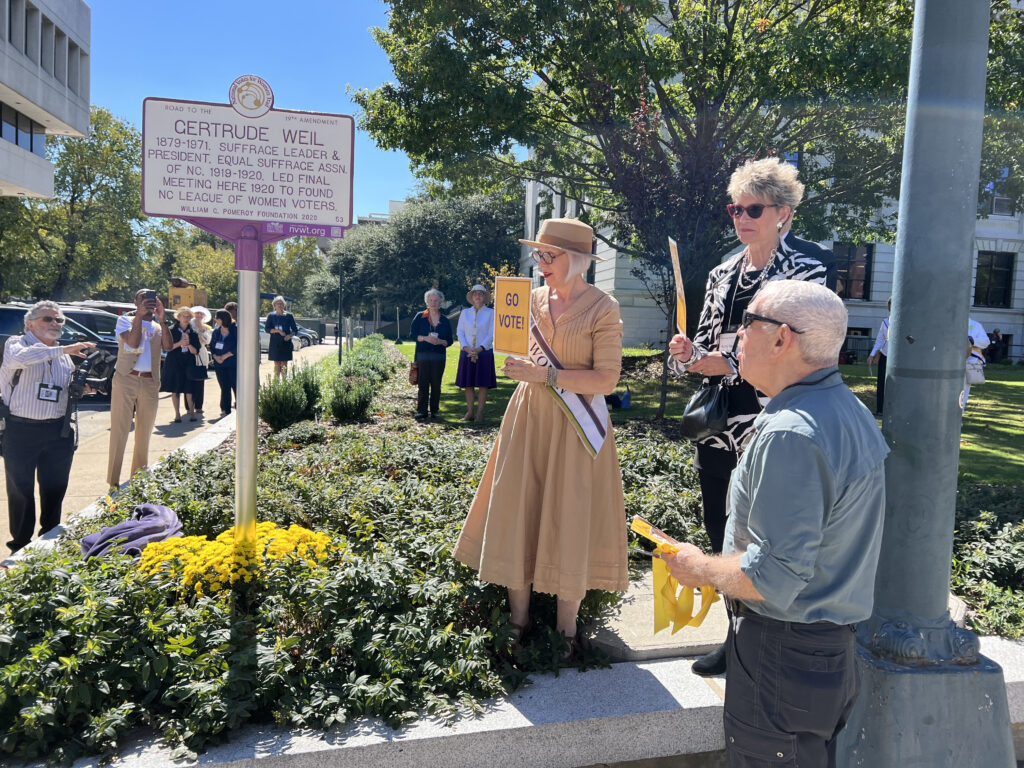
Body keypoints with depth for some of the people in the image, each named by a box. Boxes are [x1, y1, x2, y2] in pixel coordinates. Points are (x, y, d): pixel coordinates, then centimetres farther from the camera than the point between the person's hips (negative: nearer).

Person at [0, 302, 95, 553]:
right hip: (21, 431, -4)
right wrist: (63, 350, -31)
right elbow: (20, 358, -27)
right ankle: (21, 545, 18)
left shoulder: (65, 356, 14)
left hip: (58, 431, 5)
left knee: (55, 489, 10)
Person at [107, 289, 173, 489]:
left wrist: (161, 319, -13)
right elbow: (133, 342, -12)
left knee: (144, 435, 9)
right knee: (119, 433, -4)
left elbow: (168, 347, -6)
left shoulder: (158, 326, 15)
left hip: (150, 384, 3)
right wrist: (140, 314, -14)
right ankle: (113, 483, -2)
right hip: (125, 380, -3)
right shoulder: (125, 320, 8)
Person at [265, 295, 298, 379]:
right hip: (275, 343, 0)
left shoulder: (288, 316, 4)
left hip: (285, 343, 0)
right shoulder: (271, 316, 4)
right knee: (277, 364, 3)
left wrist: (290, 335, -15)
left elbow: (295, 329, 5)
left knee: (284, 364, -1)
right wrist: (278, 331, -16)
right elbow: (266, 329, -3)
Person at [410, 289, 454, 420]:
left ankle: (434, 410, 9)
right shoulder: (420, 317, 7)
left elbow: (449, 341, 10)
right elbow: (412, 334, 2)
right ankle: (422, 410, 3)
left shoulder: (444, 320, 11)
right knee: (423, 383, -3)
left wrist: (440, 341, -11)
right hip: (422, 355, -1)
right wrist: (425, 338, -14)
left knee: (436, 384, 1)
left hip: (438, 356, 2)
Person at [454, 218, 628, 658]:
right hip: (528, 418, 5)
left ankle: (566, 628, 17)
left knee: (570, 523, 1)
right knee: (517, 515, 6)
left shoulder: (603, 308, -9)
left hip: (576, 426, -5)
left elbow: (607, 379, -15)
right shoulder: (533, 299, 7)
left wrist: (545, 375, -20)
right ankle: (519, 621, 20)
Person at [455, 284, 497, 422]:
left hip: (484, 352, -2)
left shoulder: (491, 313, 4)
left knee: (483, 384, -3)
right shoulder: (465, 313, 12)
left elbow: (491, 334, -2)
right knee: (468, 384, 3)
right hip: (467, 353, 2)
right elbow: (460, 332, 8)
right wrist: (467, 348, -9)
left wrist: (479, 349, -13)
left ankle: (479, 413, 3)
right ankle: (469, 412, 9)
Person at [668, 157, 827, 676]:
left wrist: (730, 362, -17)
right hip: (715, 424, 6)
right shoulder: (722, 275, 13)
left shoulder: (805, 274, -5)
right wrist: (688, 353, -7)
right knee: (720, 538, 13)